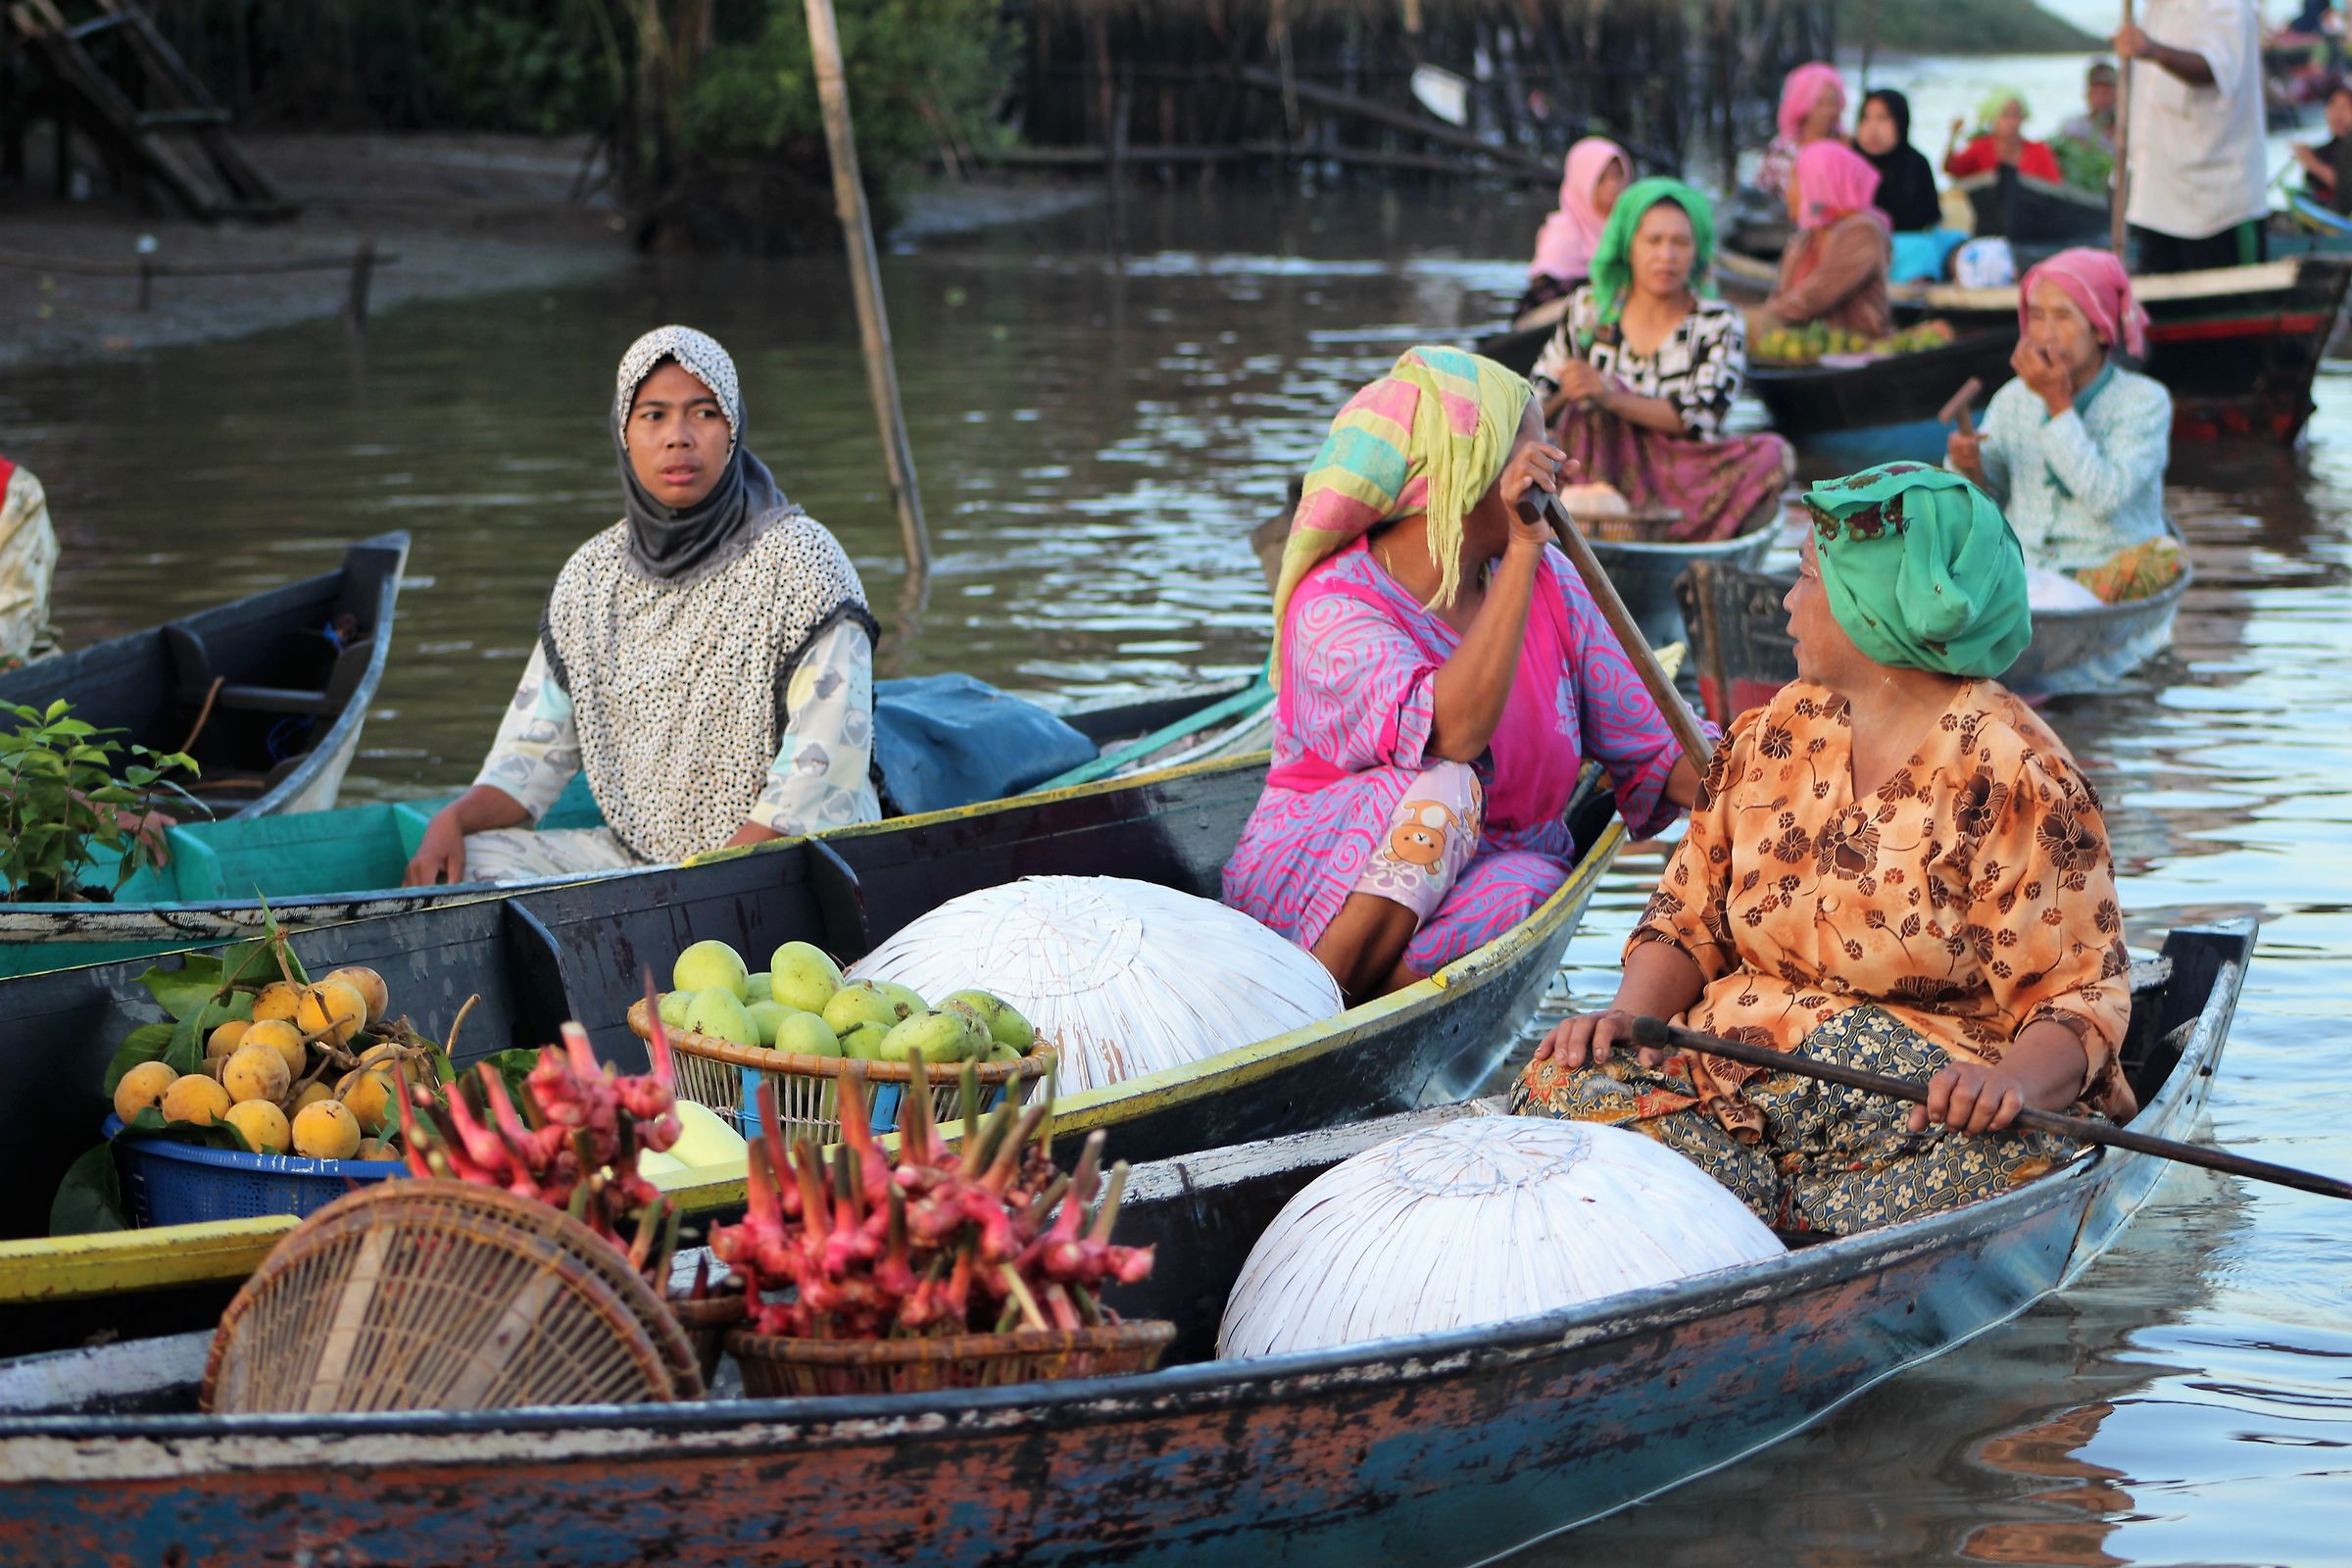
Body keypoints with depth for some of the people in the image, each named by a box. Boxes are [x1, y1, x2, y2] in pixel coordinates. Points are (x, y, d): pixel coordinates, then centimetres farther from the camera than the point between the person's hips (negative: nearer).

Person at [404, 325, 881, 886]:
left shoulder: (797, 560, -6)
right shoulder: (592, 575, 10)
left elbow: (825, 764, -13)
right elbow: (535, 751, 11)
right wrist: (455, 818, -11)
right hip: (635, 854, 6)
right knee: (473, 858, -15)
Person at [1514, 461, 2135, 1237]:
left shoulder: (2012, 773, -7)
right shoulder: (1777, 731, 13)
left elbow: (2084, 992, -10)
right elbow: (1690, 916, 16)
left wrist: (2014, 1080, -33)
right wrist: (1630, 1012, -6)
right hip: (1738, 1066, 5)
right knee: (1567, 1085, -23)